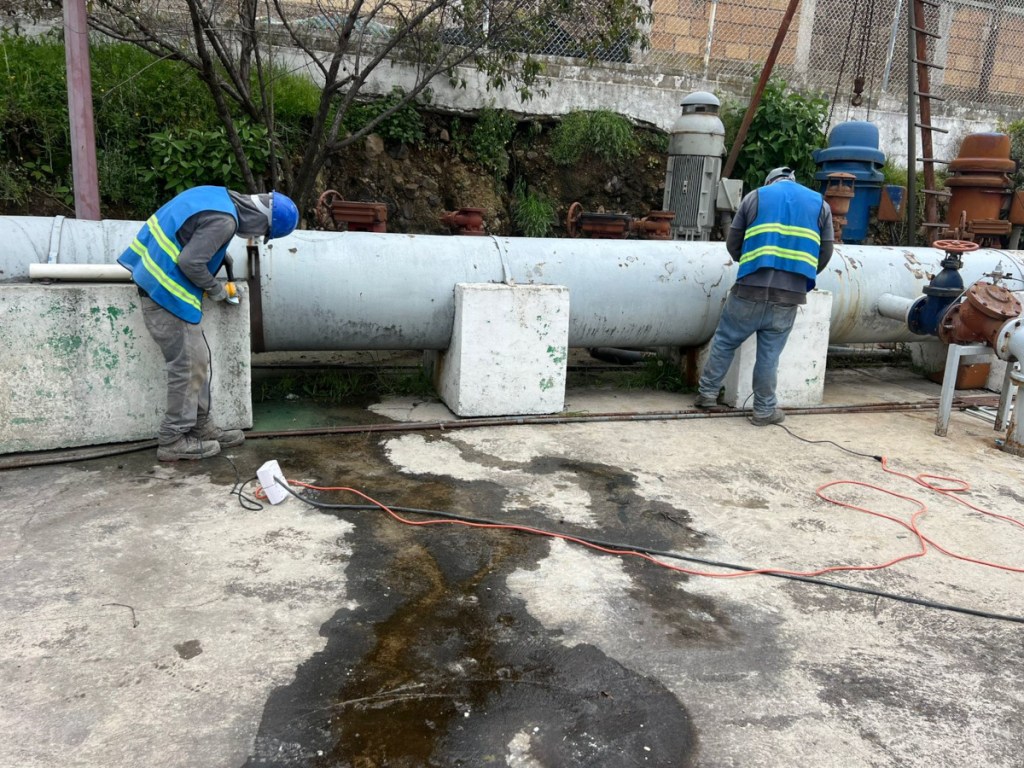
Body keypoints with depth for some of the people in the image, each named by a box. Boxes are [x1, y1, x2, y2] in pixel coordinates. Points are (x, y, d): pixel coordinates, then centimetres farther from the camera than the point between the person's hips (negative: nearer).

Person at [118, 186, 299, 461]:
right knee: (189, 366, -2)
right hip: (168, 293, -10)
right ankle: (173, 440, 6)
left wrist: (220, 256, 11)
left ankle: (202, 427, 23)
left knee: (197, 360, 14)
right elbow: (190, 263, -24)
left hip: (157, 282, 10)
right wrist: (215, 289, -8)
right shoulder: (223, 221, -22)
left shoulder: (218, 195, 5)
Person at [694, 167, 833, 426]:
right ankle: (764, 410, 15)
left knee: (724, 341, 14)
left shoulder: (755, 196, 10)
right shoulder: (820, 204, 14)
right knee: (769, 354, 7)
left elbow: (732, 243, 9)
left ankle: (707, 393, 19)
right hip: (789, 295, 1)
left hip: (750, 288, -1)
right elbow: (824, 253, 12)